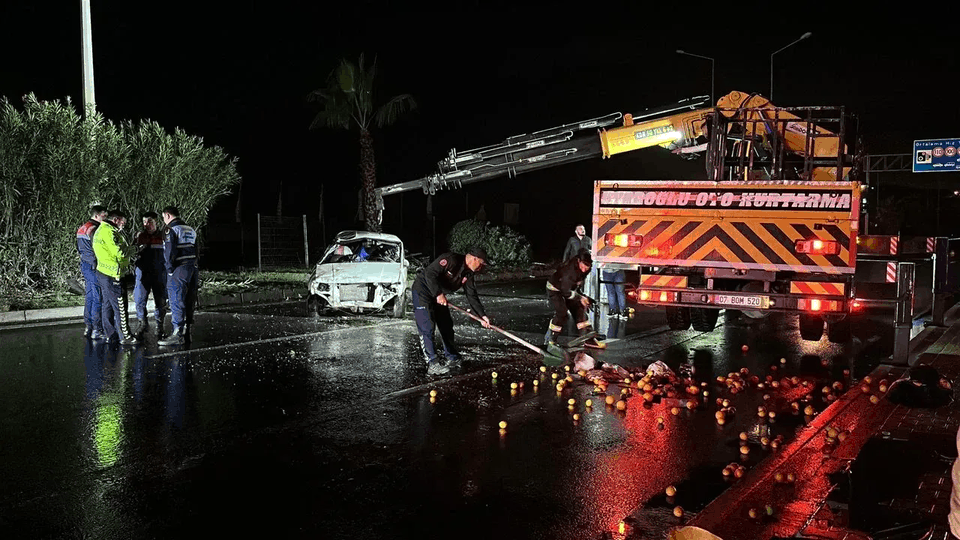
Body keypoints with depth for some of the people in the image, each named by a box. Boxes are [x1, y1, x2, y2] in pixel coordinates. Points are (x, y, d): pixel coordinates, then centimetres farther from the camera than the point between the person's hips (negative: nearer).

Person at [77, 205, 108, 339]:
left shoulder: (82, 229, 17)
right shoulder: (94, 230, -16)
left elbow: (80, 249, 23)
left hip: (85, 264, 10)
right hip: (93, 267, -10)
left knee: (89, 297, 14)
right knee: (98, 298, -7)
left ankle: (88, 328, 18)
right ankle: (97, 330, -6)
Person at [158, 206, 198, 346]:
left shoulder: (171, 229, -8)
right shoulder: (190, 230, 18)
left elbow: (170, 251, -16)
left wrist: (170, 269, -9)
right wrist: (193, 265, 19)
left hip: (178, 270, -8)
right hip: (192, 268, 8)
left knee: (176, 301, -5)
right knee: (188, 301, 12)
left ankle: (178, 334, -7)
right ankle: (187, 332, 17)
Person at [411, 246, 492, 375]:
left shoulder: (468, 274, 2)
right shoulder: (451, 260, -24)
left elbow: (472, 296, 3)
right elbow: (430, 273, -30)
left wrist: (482, 315, -6)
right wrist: (438, 294, -31)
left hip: (439, 296, 9)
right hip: (423, 290, -9)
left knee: (446, 325, 12)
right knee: (427, 326, -14)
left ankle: (451, 357, 26)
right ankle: (433, 363, -16)